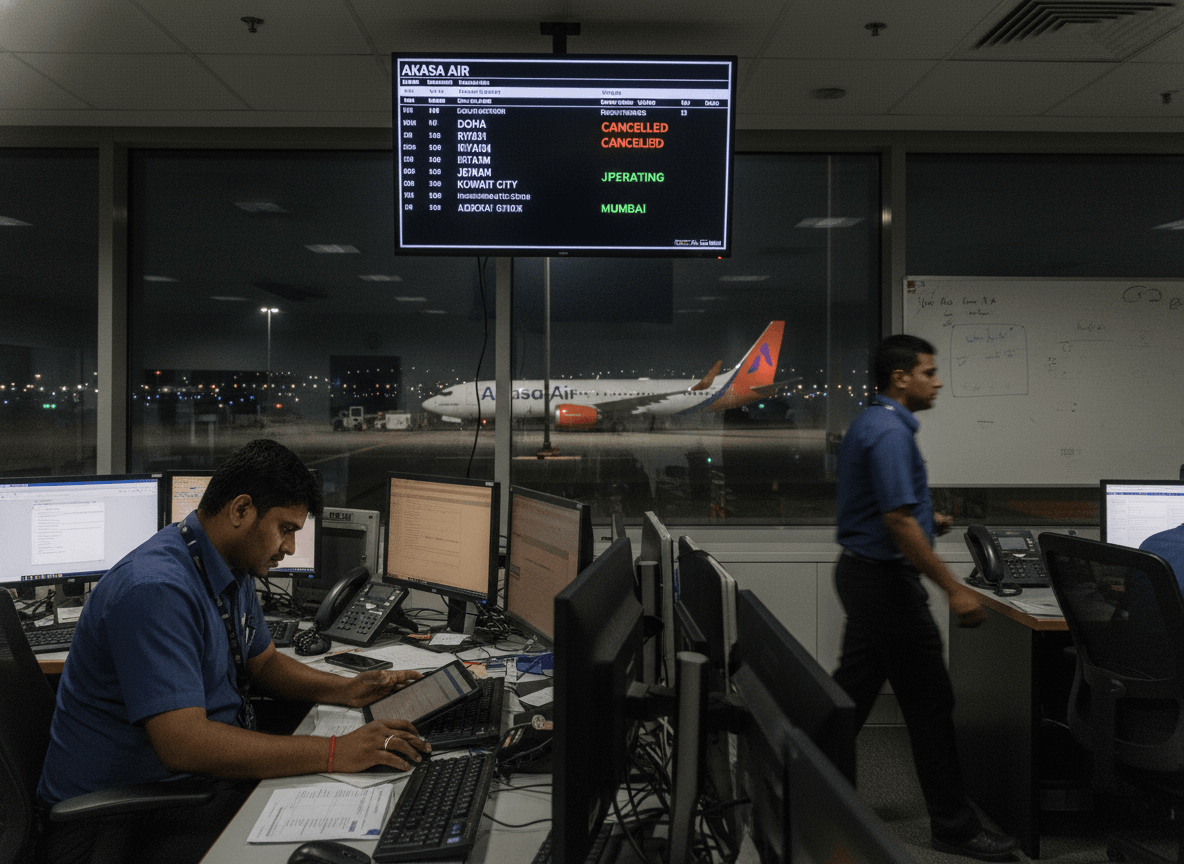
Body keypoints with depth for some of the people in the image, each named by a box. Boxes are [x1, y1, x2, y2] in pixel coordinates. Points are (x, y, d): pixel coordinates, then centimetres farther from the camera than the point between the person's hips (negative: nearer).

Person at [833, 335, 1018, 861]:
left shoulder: (870, 424, 14)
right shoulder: (890, 431, -19)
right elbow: (898, 522, -26)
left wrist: (925, 518, 17)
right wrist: (954, 590, -24)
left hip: (861, 573, 10)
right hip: (886, 579, -10)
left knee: (851, 693, 16)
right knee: (929, 703, -1)